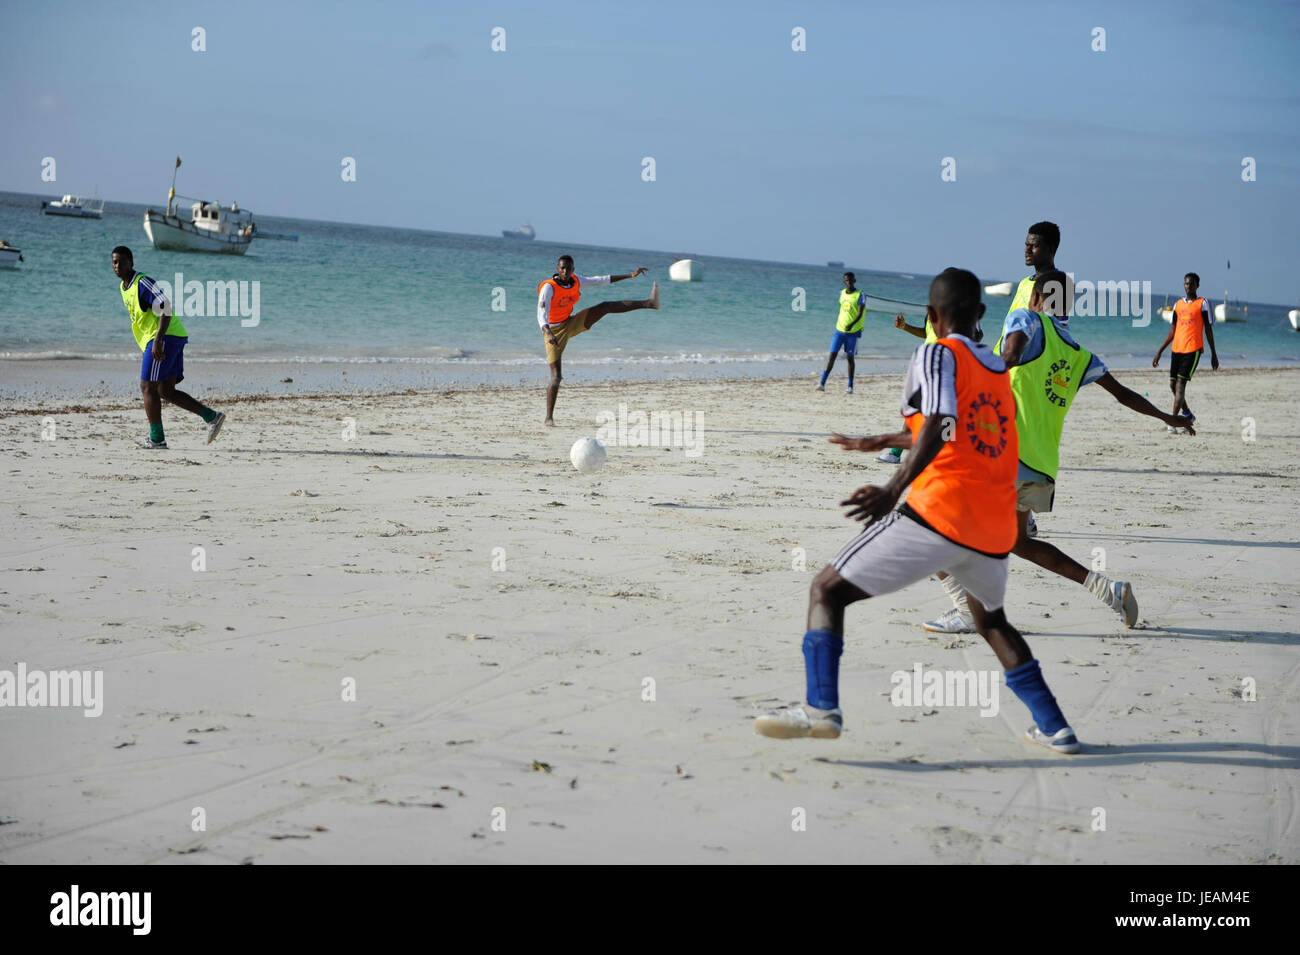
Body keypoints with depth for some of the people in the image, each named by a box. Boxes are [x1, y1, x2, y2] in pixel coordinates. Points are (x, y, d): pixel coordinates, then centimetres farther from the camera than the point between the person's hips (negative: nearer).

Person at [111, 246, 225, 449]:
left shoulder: (143, 283, -13)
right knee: (166, 391, 7)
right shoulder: (123, 287, 18)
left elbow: (165, 309, -21)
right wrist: (154, 341, 26)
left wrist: (158, 340, -28)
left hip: (167, 337, -10)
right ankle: (211, 416, 4)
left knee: (148, 388, -7)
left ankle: (157, 439, -4)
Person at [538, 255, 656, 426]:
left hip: (570, 324, 6)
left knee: (605, 307, -1)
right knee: (556, 377, -11)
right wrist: (548, 334, -53)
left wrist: (630, 275, 6)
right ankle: (549, 418, -4)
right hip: (554, 331, -6)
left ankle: (648, 303, 0)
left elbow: (601, 280, 6)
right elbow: (542, 314, -35)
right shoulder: (549, 287, -25)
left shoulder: (576, 281, -5)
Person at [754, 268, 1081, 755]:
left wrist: (893, 489, -28)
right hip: (996, 529, 7)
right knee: (991, 620, 31)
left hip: (940, 514, -7)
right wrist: (880, 442, 46)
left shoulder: (937, 355, -2)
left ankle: (821, 706, -20)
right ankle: (1054, 728, 26)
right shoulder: (998, 369, 21)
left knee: (828, 589, -1)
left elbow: (940, 426, -20)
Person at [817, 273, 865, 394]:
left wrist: (852, 324, -35)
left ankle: (850, 386, 10)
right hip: (839, 330, 4)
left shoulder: (860, 296, -7)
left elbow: (860, 314, -17)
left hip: (853, 332, -4)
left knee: (850, 358, 1)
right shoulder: (842, 293, 10)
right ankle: (822, 384, -8)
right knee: (832, 355, -4)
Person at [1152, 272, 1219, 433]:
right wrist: (1159, 352, 14)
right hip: (1176, 349, 6)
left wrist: (1213, 354, 0)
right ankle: (1187, 414, 30)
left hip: (1193, 349, -6)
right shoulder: (1178, 304, 15)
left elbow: (1209, 330, 1)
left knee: (1181, 383, -15)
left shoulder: (1202, 304, 1)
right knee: (1173, 385, 8)